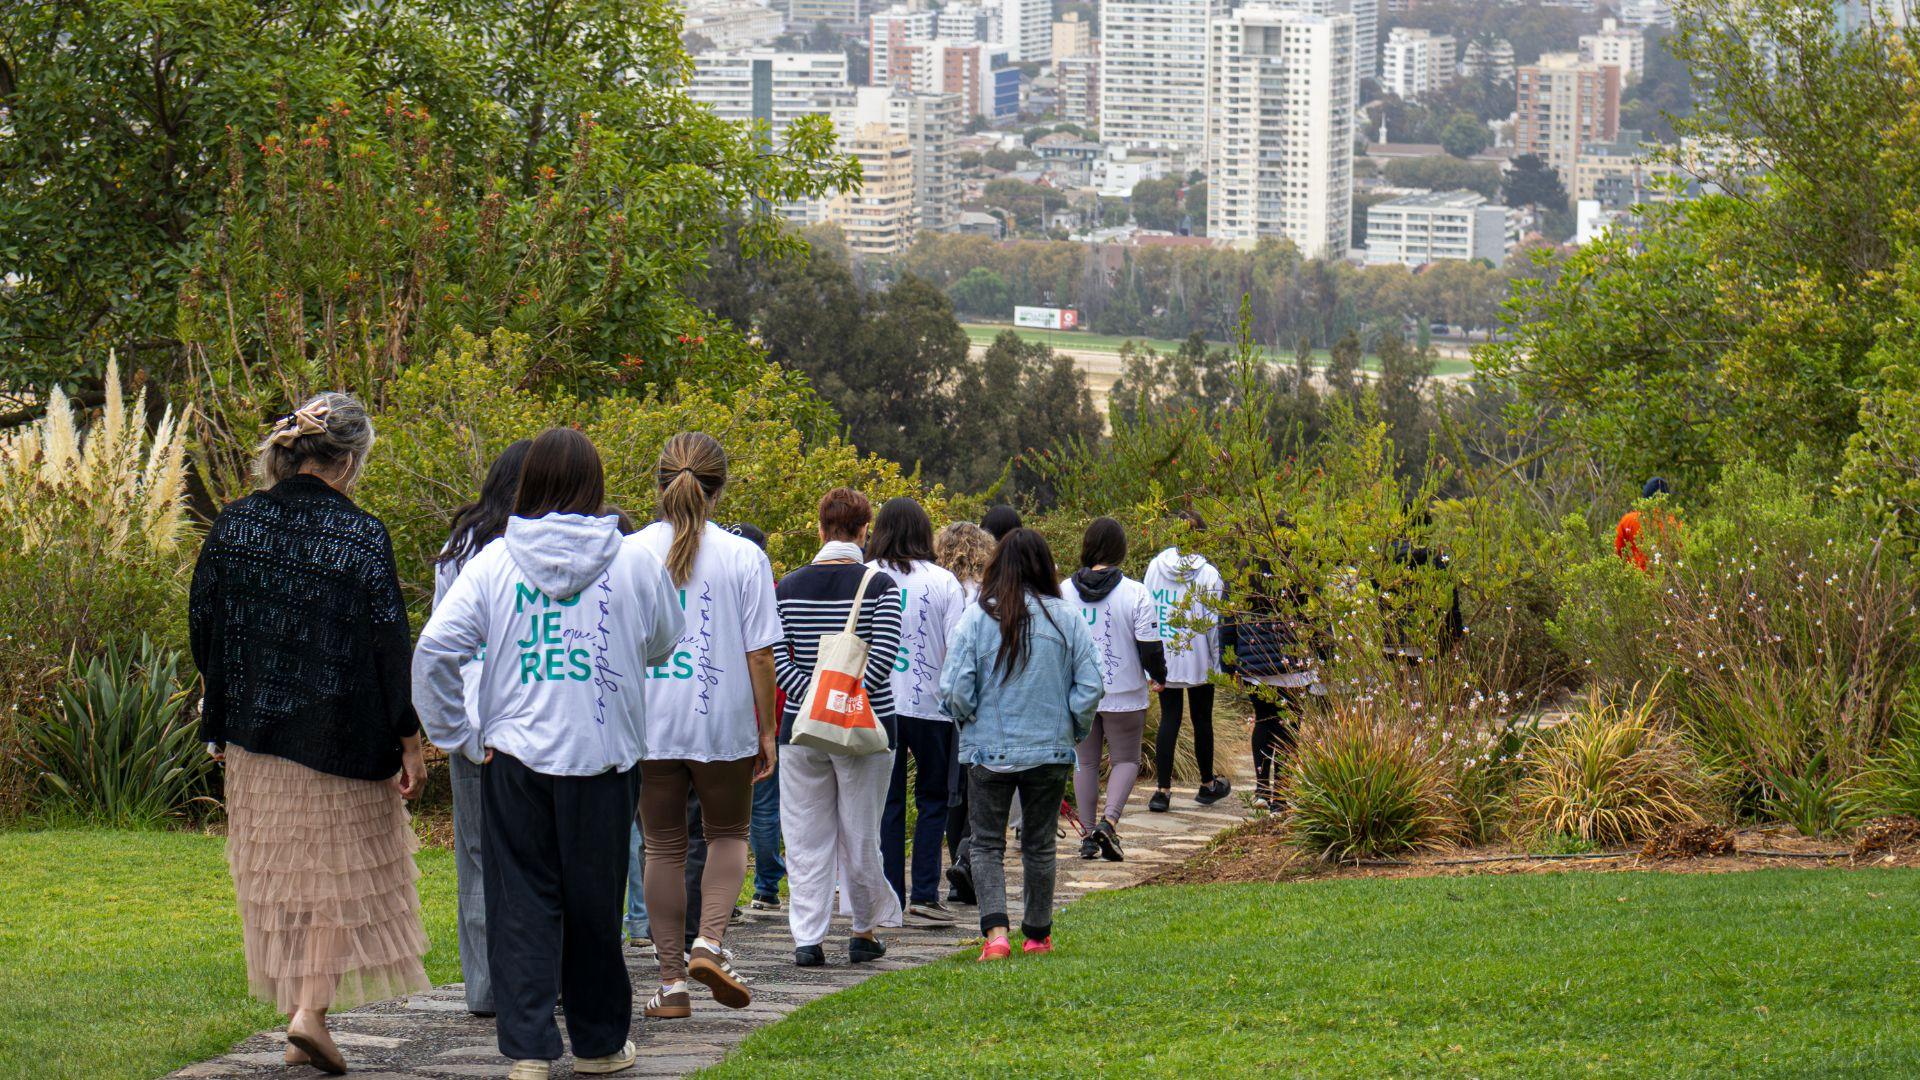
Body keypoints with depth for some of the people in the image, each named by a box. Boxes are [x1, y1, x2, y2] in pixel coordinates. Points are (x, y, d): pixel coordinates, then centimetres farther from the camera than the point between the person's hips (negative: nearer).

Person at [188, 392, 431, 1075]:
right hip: (341, 738, -4)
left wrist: (220, 724, 17)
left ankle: (298, 1020, 20)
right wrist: (409, 740, -6)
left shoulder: (234, 525, -1)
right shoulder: (361, 536, -14)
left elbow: (203, 629, 5)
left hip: (254, 737, 4)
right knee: (343, 875, 8)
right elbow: (389, 646, -13)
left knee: (277, 876, 15)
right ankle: (313, 1009, -4)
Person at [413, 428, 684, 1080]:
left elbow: (434, 650, -9)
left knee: (521, 904, 5)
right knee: (594, 903, 11)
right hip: (604, 757, 0)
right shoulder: (636, 562, -3)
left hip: (515, 757, 0)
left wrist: (459, 737, -1)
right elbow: (662, 645, 12)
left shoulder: (495, 562, -3)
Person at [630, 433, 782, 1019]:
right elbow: (760, 653, -5)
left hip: (648, 726, 1)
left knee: (664, 846, 10)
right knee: (728, 835, 16)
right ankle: (709, 942, -7)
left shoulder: (628, 555, -1)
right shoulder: (744, 557, -5)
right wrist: (767, 730, 3)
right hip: (724, 720, -1)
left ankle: (671, 982, 9)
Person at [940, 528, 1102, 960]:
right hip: (1050, 750, 2)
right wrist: (1075, 730, 12)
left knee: (986, 844, 7)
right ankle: (1038, 933, 24)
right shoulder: (1066, 619, -5)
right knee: (1039, 844, 16)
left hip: (988, 749, -2)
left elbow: (954, 690, -11)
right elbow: (1090, 686, -5)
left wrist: (967, 722, 9)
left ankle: (995, 929, -12)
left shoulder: (978, 618, -10)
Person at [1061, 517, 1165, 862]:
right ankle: (1109, 820, -13)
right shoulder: (1134, 593, -13)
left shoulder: (1064, 591, -4)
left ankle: (1089, 834, 14)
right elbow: (1150, 645, -10)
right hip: (1123, 694, -3)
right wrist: (1158, 676, 10)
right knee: (1126, 759, 9)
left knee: (1085, 761, 13)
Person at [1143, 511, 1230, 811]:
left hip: (1164, 658, 2)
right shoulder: (1208, 574, -12)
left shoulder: (1156, 566, -2)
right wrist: (1217, 658, 4)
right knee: (1202, 720, 12)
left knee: (1169, 719, 6)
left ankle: (1162, 790, -1)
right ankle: (1207, 785, 27)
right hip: (1198, 661, -2)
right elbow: (1213, 622, -8)